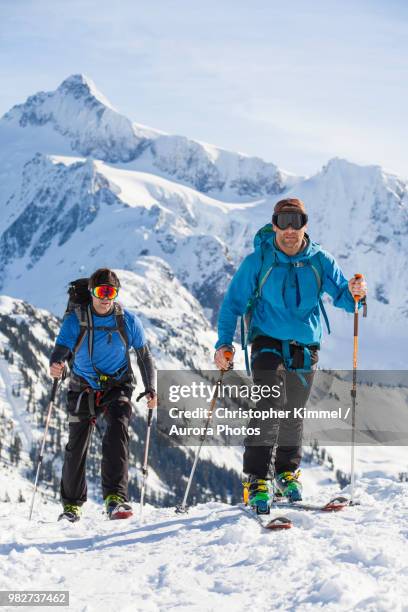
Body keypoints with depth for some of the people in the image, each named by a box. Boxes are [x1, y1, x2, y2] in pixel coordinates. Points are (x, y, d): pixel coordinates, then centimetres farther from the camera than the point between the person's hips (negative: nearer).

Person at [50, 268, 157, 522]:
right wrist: (56, 365, -41)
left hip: (117, 388, -1)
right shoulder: (75, 320, -8)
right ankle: (72, 503, 27)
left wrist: (151, 389, -4)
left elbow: (144, 355, 4)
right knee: (77, 446, 5)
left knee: (117, 435, -26)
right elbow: (61, 350, -17)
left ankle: (116, 498, -30)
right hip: (83, 390, 1)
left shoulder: (128, 320, -6)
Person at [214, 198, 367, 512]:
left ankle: (288, 472, 33)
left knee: (293, 414, 14)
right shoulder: (258, 261, -8)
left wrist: (353, 292, -28)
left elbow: (342, 297, -3)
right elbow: (233, 303, -3)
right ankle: (258, 479, -18)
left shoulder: (320, 261, -2)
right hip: (269, 342, -3)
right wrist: (224, 343, -12)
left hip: (305, 347, 3)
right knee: (271, 405, -20)